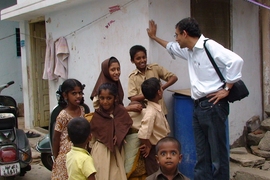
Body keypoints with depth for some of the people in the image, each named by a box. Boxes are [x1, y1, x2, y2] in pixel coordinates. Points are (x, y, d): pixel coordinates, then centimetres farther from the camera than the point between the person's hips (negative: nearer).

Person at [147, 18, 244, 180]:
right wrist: (154, 37, 49)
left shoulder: (209, 46, -10)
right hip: (198, 106, 9)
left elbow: (236, 60, -22)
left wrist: (227, 89, -17)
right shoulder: (189, 51, 17)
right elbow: (171, 47, 38)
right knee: (202, 156, 12)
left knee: (218, 154, -4)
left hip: (213, 105, -9)